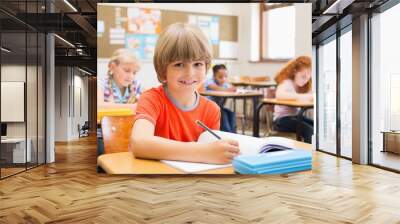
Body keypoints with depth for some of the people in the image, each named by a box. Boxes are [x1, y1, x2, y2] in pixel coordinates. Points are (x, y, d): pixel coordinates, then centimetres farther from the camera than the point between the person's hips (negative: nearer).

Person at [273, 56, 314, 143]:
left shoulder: (303, 85, 12)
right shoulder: (287, 83, -14)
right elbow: (279, 94, -37)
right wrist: (301, 96, -41)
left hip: (296, 116, 8)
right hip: (282, 119, -8)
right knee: (308, 130, -29)